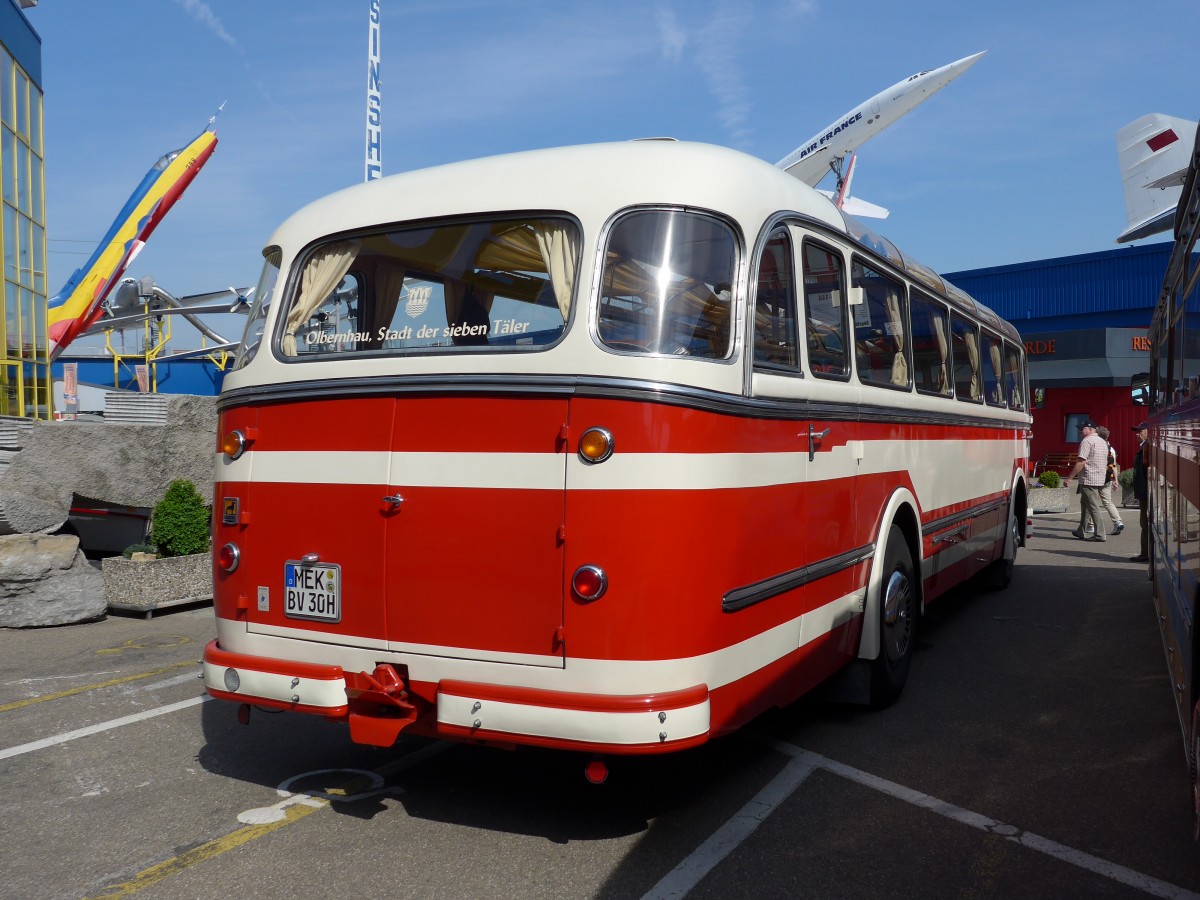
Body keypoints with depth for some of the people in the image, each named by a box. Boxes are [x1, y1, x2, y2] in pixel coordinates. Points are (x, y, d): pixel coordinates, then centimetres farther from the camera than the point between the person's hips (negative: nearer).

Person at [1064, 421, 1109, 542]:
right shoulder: (1103, 442, 17)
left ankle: (1100, 535, -5)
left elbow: (1081, 462, -21)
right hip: (1100, 479, 10)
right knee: (1085, 505, 18)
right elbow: (1106, 464, 23)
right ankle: (1081, 532, 24)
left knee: (1093, 507, -6)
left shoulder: (1087, 441, -13)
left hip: (1088, 480, -10)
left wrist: (1069, 477, -18)